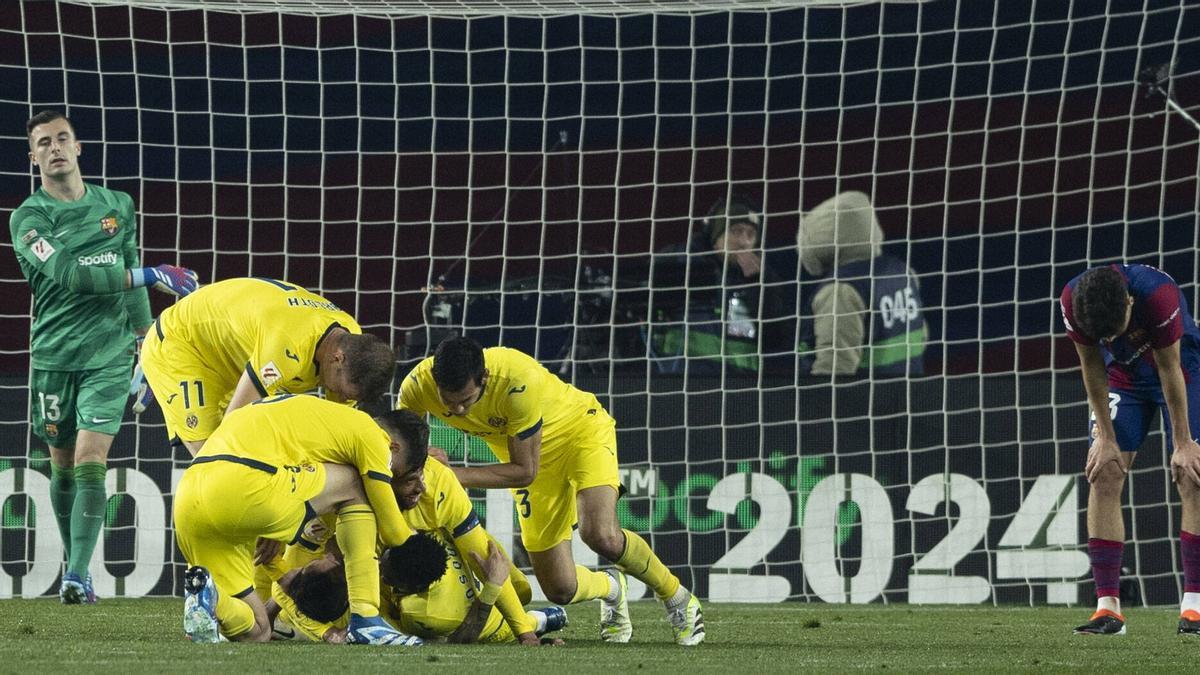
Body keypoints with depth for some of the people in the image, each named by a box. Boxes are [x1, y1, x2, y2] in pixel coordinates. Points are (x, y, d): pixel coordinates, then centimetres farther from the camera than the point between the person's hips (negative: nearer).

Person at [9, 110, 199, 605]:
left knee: (90, 462, -12)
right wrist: (149, 275, -17)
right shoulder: (28, 219, -4)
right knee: (63, 467, 7)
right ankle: (74, 565, 21)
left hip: (109, 355, 0)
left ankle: (78, 575, -17)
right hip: (54, 357, 0)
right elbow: (70, 274, -17)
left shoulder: (117, 206, 9)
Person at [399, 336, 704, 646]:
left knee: (601, 536, -31)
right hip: (525, 457, 5)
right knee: (561, 591, -2)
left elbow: (524, 471, -28)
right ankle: (611, 588, 34)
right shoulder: (417, 386, -25)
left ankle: (678, 599, -4)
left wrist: (456, 474, -35)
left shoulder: (520, 382, -38)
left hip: (580, 431, -5)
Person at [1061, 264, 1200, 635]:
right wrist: (1105, 438, -10)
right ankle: (1108, 607, -10)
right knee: (1103, 475, -10)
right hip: (1123, 377, 3)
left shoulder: (1158, 295, -37)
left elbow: (1170, 370, -27)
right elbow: (1092, 368, -12)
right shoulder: (1073, 302, -26)